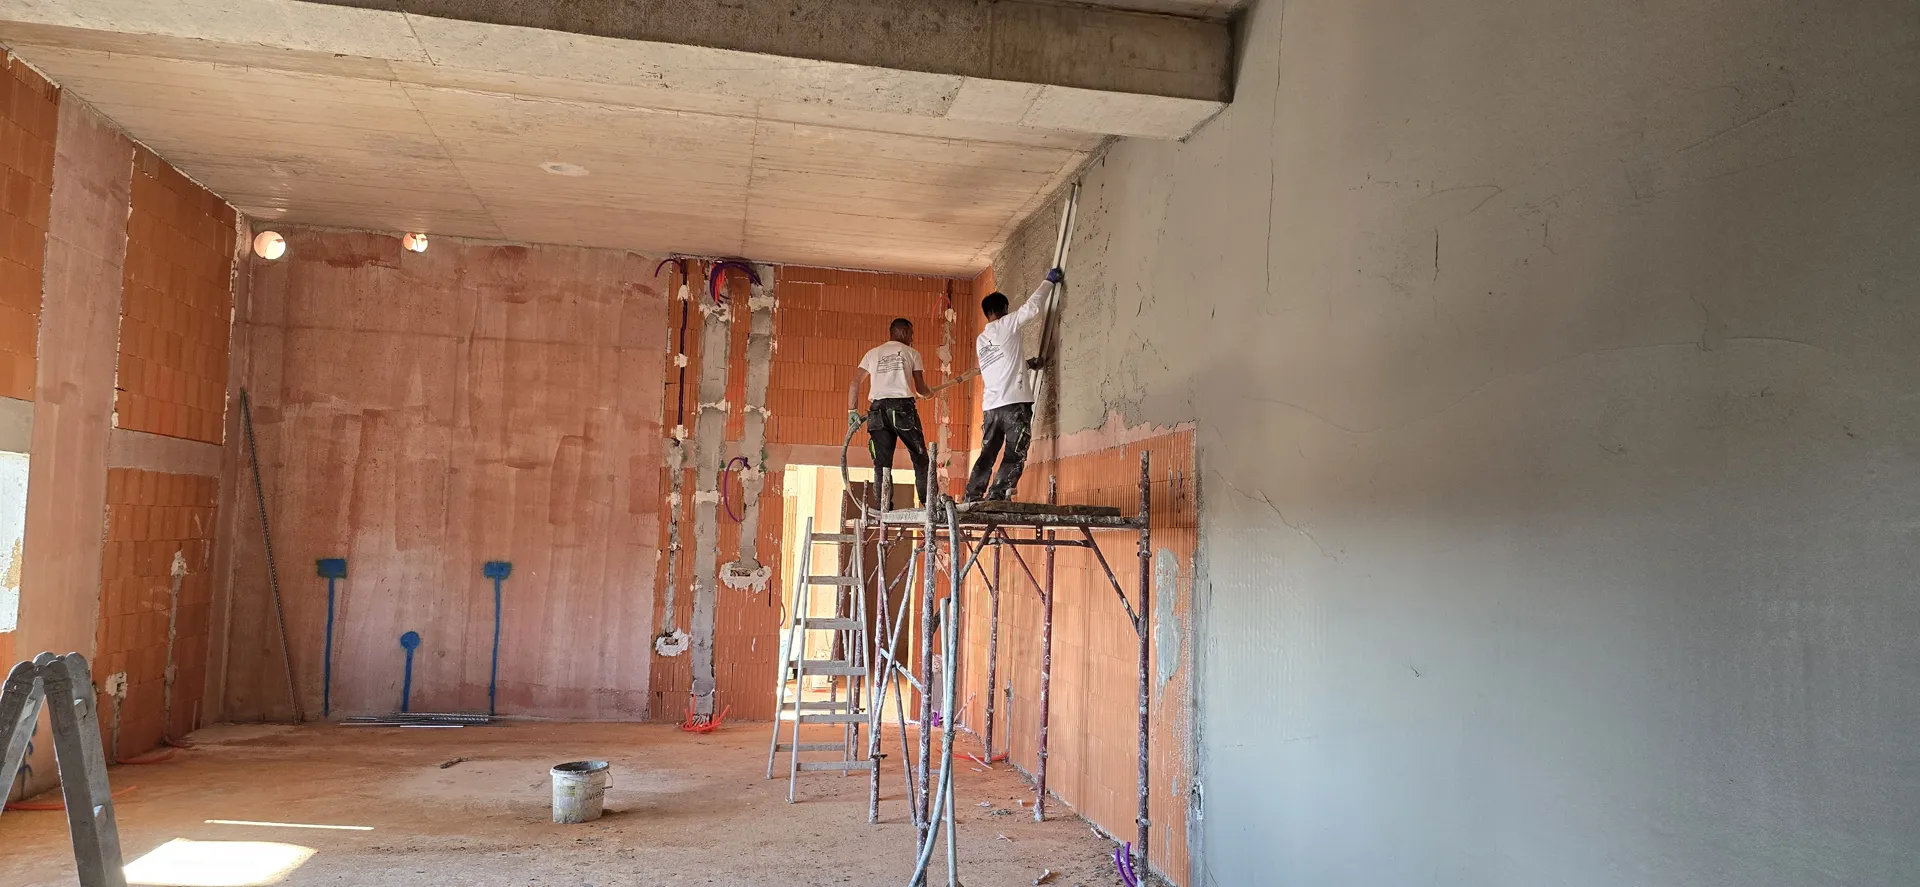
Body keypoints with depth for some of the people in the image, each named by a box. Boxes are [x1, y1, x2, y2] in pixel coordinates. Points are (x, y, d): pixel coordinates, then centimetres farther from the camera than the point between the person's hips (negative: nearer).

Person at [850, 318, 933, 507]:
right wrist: (929, 393, 32)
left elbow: (854, 383, 10)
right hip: (902, 406, -3)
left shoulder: (873, 353, 19)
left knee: (882, 463, 4)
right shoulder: (911, 353, 12)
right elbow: (920, 388, 11)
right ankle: (928, 502, 3)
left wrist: (852, 411, 11)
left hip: (878, 408, 3)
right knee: (920, 459, 6)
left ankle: (884, 509, 0)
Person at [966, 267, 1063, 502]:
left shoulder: (980, 340, 20)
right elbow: (1032, 307, -2)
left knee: (987, 455, 11)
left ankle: (972, 498, 7)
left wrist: (1026, 363, 36)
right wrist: (1049, 281, 9)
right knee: (1015, 455, -5)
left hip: (990, 406, 7)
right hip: (1014, 403, -7)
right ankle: (997, 496, -14)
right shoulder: (1005, 326, 0)